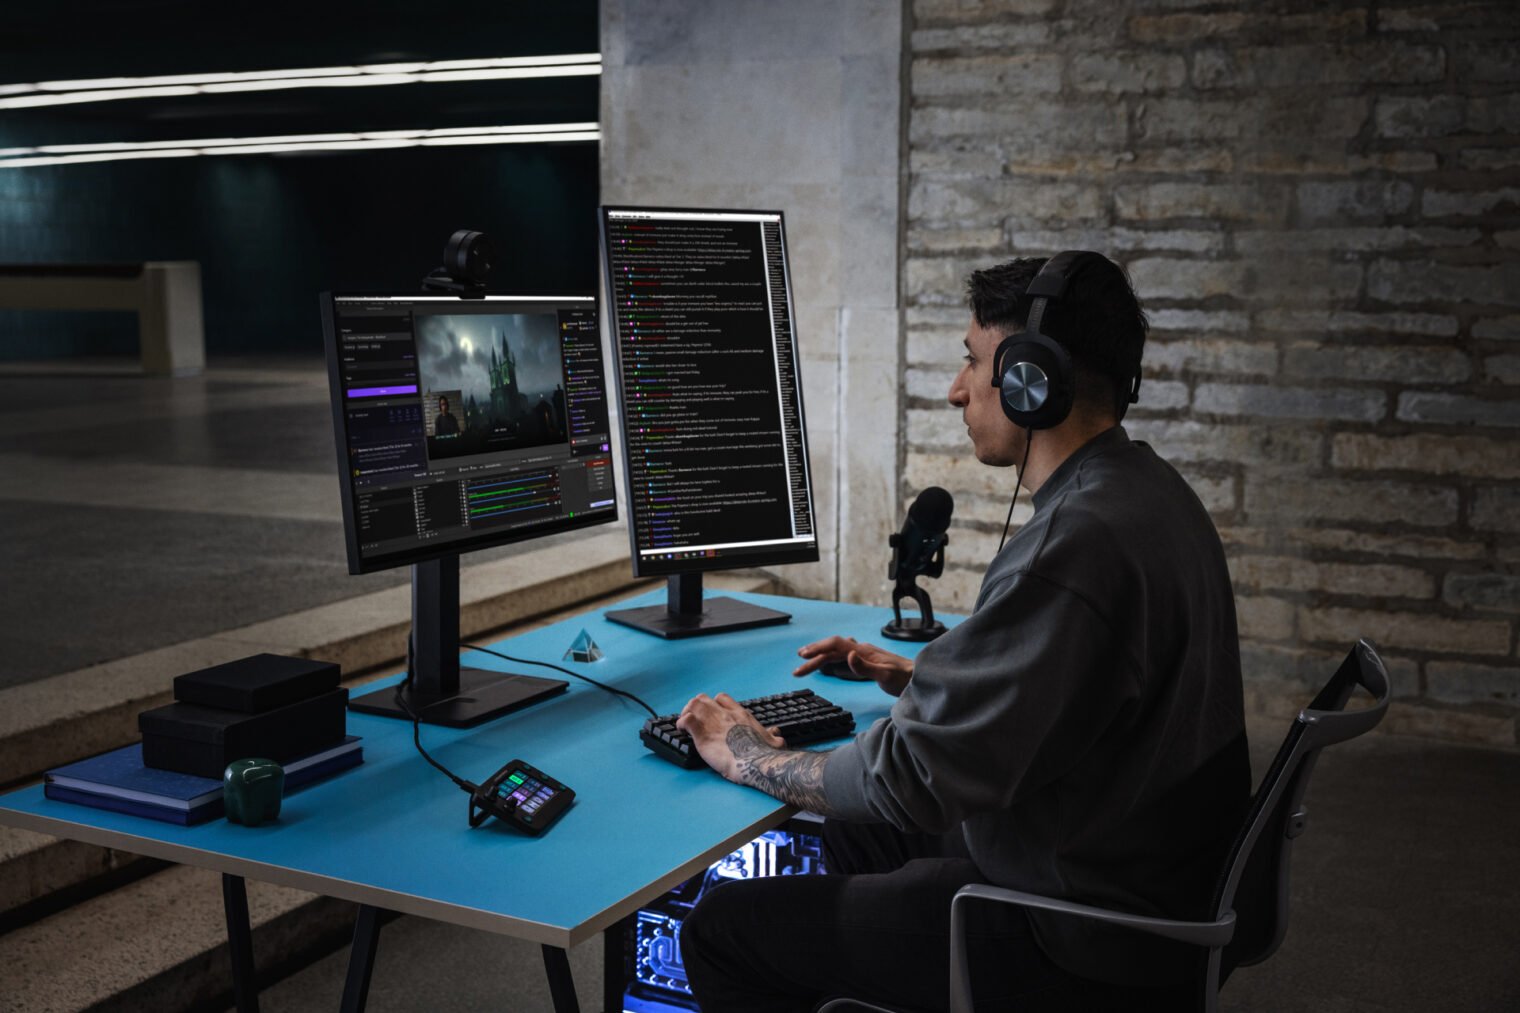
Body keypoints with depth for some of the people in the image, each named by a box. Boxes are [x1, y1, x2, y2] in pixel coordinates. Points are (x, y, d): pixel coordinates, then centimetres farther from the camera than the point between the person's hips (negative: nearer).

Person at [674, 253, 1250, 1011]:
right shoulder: (1147, 492, 5)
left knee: (723, 927, -5)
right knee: (839, 837, 26)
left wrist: (748, 758, -10)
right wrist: (915, 677, 14)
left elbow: (911, 777, -26)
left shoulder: (1079, 544, -29)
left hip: (1082, 946, -10)